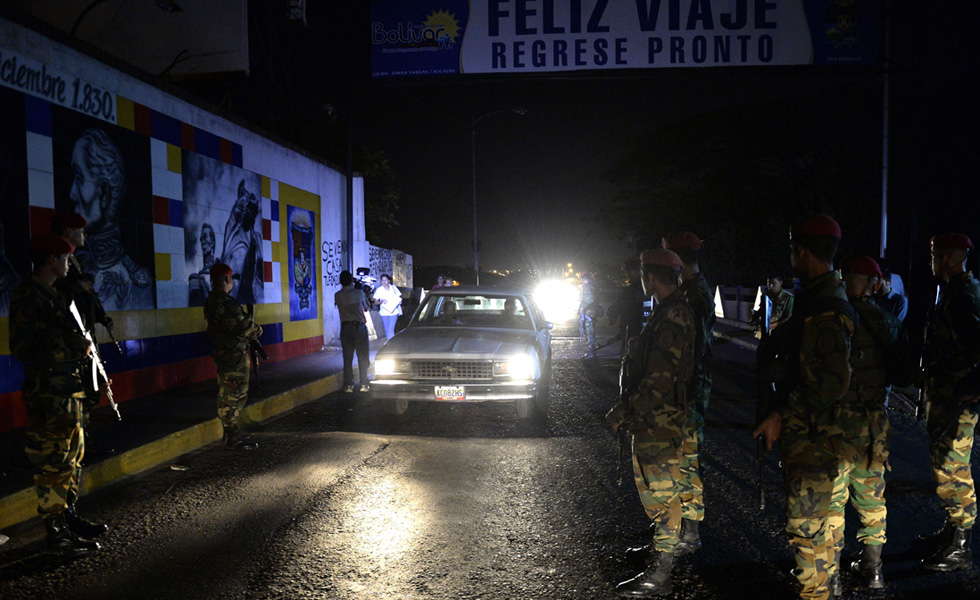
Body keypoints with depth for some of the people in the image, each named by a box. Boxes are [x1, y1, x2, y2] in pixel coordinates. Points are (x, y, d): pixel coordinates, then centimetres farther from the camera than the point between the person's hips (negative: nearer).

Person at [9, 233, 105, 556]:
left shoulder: (53, 295, 16)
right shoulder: (28, 296, -13)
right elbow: (23, 346, -20)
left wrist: (82, 348, 12)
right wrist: (73, 344, -18)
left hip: (69, 391, 10)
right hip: (48, 395, -10)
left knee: (72, 457, 17)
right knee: (52, 463, -3)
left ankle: (68, 516, 29)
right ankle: (55, 532, 6)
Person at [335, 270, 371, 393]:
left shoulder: (337, 296, 0)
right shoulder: (359, 293, -2)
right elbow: (367, 308, 12)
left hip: (345, 327, 1)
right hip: (359, 326, -1)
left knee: (347, 357, 5)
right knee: (363, 356, 6)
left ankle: (348, 385, 3)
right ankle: (364, 385, 5)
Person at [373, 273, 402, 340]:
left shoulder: (393, 288, 4)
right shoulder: (379, 290, 2)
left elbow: (399, 297, 14)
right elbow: (375, 302, 2)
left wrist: (399, 301, -9)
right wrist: (381, 301, -18)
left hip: (393, 312, -1)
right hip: (384, 312, 1)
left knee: (390, 329, -12)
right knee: (387, 330, 8)